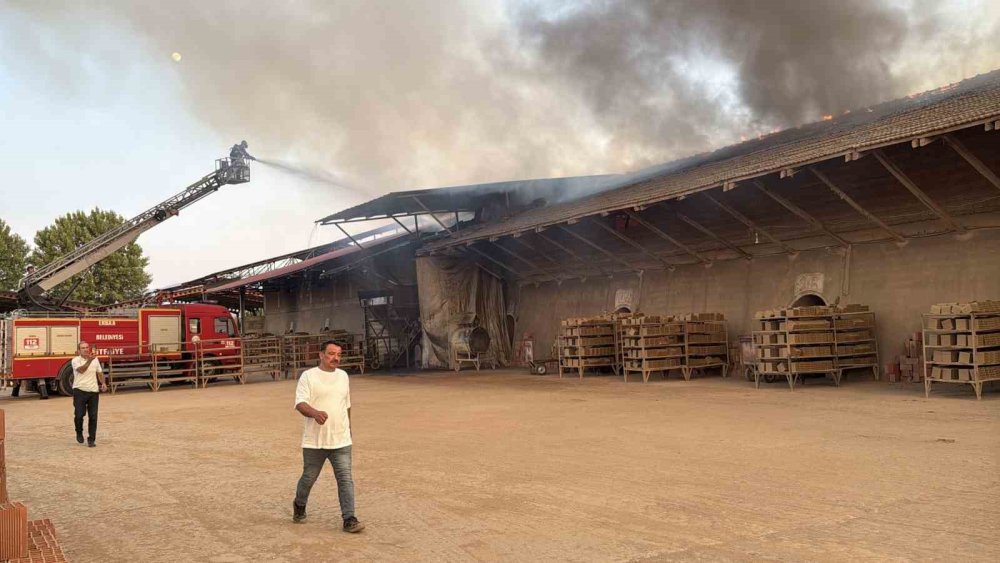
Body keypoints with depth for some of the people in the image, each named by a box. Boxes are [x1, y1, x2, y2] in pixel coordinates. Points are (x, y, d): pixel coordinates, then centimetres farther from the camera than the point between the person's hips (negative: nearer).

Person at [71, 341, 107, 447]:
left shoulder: (95, 359, 9)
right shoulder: (75, 360, -4)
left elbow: (99, 372, 17)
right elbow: (81, 370, -23)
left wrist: (103, 383, 3)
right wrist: (89, 360, -34)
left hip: (93, 391, 3)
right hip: (80, 391, -3)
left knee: (93, 417, 1)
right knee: (79, 415, -2)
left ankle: (91, 439, 9)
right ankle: (79, 432, 27)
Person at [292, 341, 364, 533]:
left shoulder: (343, 376, 11)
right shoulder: (308, 376, -5)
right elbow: (300, 403, -16)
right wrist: (315, 413, -36)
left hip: (341, 440, 3)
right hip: (314, 441, -3)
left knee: (345, 479, -4)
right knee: (309, 477, 13)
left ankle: (349, 519, -2)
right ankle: (299, 506, 40)